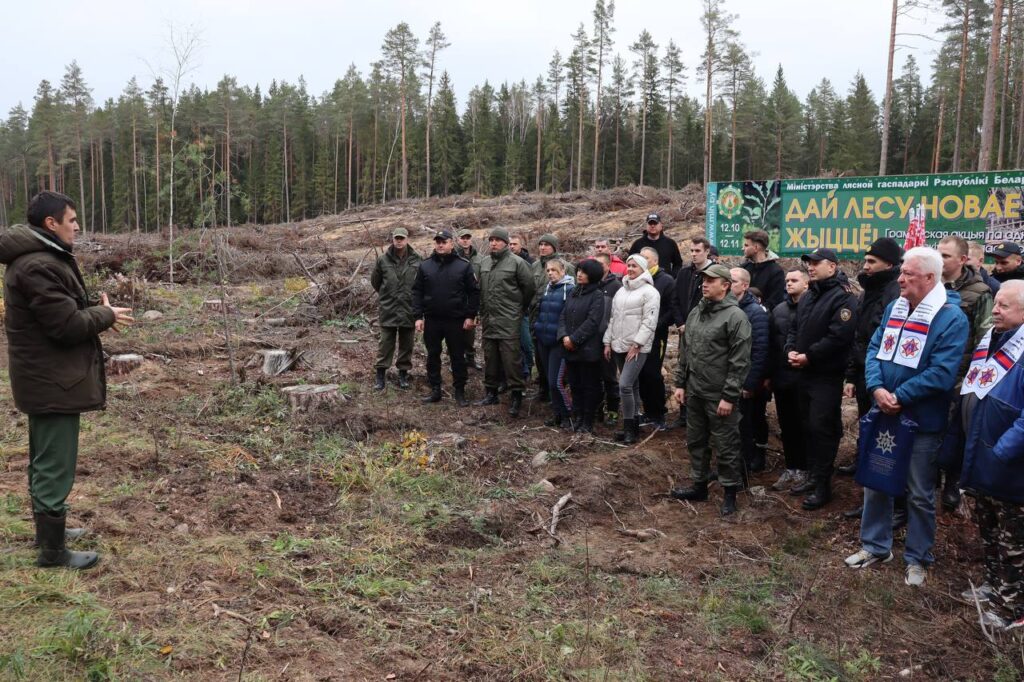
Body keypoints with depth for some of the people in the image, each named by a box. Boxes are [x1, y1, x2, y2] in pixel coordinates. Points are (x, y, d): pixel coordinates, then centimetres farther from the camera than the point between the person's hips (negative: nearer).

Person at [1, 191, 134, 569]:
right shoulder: (38, 266, -23)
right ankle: (53, 550, 9)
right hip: (53, 380, -11)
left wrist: (96, 309, 2)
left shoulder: (41, 257, 12)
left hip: (46, 377, 11)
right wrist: (106, 315, -9)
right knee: (54, 466, -1)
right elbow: (68, 326, -24)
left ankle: (49, 528, 37)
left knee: (44, 461, 21)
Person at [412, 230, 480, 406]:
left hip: (456, 321, -2)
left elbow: (474, 291, -1)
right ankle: (435, 390, 21)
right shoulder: (425, 266, 3)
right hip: (432, 320, 2)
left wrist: (470, 316, -6)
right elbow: (417, 292, 5)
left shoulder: (464, 265, -3)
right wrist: (418, 316, -3)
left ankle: (460, 392, 15)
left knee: (457, 357, 5)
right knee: (433, 356, 10)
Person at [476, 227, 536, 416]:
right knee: (490, 357, 13)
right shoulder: (484, 263, 13)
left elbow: (528, 287, -4)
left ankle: (516, 395, -1)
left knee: (511, 357, -8)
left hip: (509, 320, -6)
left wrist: (520, 309, 4)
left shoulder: (517, 262, -7)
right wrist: (481, 311, 17)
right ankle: (491, 392, 23)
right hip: (488, 319, 6)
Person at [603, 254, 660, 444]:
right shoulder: (621, 290, 16)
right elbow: (613, 318, 18)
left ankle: (629, 428, -4)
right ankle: (633, 426, 19)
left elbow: (649, 322, -14)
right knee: (632, 386, 12)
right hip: (619, 346, 7)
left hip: (637, 348, -7)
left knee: (625, 385, -15)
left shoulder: (649, 292, -8)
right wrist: (608, 342, 12)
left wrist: (636, 345, -18)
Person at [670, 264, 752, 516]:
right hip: (694, 391, 8)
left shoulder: (735, 316, -14)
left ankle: (730, 492, 17)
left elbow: (740, 361, -17)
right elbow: (684, 351, 17)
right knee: (696, 441, 17)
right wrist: (680, 383, 12)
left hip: (719, 395, -7)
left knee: (725, 446, 3)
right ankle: (699, 485, 31)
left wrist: (729, 396, -18)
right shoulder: (695, 312, 10)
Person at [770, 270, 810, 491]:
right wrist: (769, 374, 10)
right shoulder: (778, 310, 11)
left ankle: (802, 470, 17)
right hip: (781, 377, 6)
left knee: (802, 425, 5)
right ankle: (790, 468, 23)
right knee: (786, 425, 12)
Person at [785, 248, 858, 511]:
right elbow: (795, 328, 19)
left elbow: (839, 337, -24)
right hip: (804, 373, 9)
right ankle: (815, 476, 28)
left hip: (827, 377, -9)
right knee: (808, 426, 15)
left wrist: (808, 356, -19)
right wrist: (791, 350, -1)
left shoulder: (843, 298, -14)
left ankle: (823, 486, 4)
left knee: (822, 429, -5)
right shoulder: (808, 296, 15)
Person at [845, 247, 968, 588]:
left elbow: (941, 373, -22)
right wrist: (877, 388, -14)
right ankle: (875, 546, 33)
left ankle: (918, 559, 26)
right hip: (884, 414, 6)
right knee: (876, 483, 16)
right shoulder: (894, 308, 4)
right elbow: (874, 350, 3)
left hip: (922, 421, -6)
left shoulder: (951, 318, -16)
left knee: (920, 494, 9)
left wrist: (899, 397, -21)